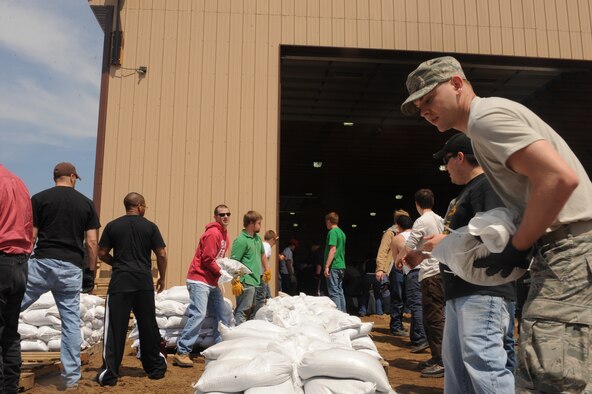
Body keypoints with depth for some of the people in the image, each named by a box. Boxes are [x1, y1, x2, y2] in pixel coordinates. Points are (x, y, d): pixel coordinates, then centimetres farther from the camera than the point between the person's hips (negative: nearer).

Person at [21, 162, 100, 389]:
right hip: (72, 268, 2)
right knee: (71, 321, 7)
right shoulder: (86, 203, 8)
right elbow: (91, 243, 4)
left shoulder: (39, 198, 4)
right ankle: (72, 377, 12)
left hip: (43, 262, -2)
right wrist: (91, 272, 11)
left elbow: (30, 237, -1)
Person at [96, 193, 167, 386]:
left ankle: (109, 373, 1)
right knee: (148, 326, 12)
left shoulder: (112, 226, 3)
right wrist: (162, 277, 11)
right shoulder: (150, 226, 1)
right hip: (144, 281, 1)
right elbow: (161, 254, -1)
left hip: (120, 281, 0)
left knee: (115, 328, 3)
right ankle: (155, 367, 22)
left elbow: (102, 254, 5)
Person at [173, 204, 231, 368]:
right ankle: (181, 353, -11)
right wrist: (221, 272, -10)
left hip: (212, 282, 10)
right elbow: (207, 259, -18)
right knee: (198, 314, -16)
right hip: (199, 279, -10)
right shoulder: (213, 233, -15)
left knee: (221, 315, 12)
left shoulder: (225, 235, 14)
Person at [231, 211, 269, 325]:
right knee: (243, 310, -7)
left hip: (255, 281, 9)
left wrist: (267, 270, 30)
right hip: (245, 282, -9)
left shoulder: (257, 238, 12)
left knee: (251, 310, 17)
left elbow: (262, 254, 29)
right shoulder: (241, 240, -15)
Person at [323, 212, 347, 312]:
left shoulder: (332, 232, -11)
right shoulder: (341, 232, 16)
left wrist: (327, 266, -19)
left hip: (334, 267, -9)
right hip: (341, 266, 9)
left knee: (334, 292, -7)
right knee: (340, 291, 13)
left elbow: (333, 250, -19)